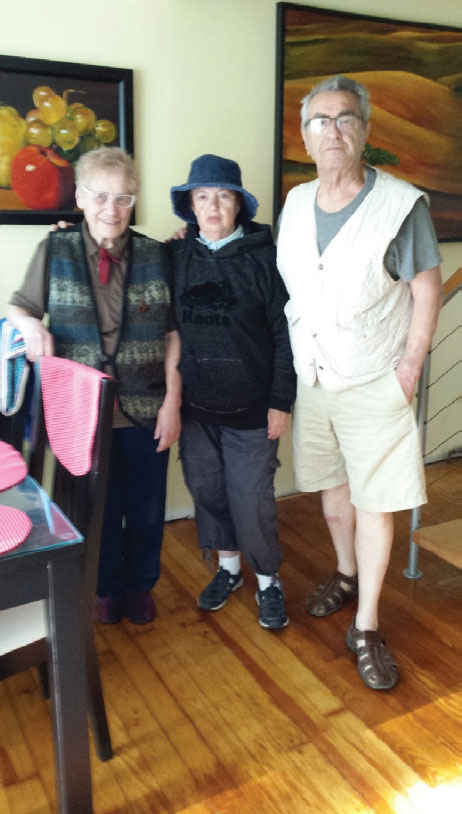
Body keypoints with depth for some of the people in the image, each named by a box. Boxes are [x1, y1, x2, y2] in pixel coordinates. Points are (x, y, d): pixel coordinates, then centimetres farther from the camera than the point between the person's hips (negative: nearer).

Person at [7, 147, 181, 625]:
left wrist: (172, 403, -5)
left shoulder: (155, 256, 1)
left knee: (146, 507, 13)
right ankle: (107, 588, 39)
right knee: (99, 506, 14)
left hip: (146, 411, 1)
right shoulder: (55, 252, 0)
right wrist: (30, 325, -16)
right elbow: (19, 307, 8)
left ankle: (140, 585, 39)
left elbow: (173, 336, 1)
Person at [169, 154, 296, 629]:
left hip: (251, 409, -3)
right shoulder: (176, 257, 1)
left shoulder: (262, 257, -7)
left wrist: (280, 401, -8)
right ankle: (228, 567, 36)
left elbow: (284, 333, -7)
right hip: (195, 406, 4)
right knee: (206, 490, 14)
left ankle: (268, 581, 24)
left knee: (252, 498, 2)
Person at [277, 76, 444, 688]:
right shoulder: (295, 204, 7)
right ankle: (347, 574, 42)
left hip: (374, 384, -4)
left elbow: (427, 290, -7)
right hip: (311, 379, 5)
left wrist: (409, 369, -12)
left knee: (374, 504, 1)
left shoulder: (401, 203, -9)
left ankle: (366, 629, 15)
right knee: (332, 487, 18)